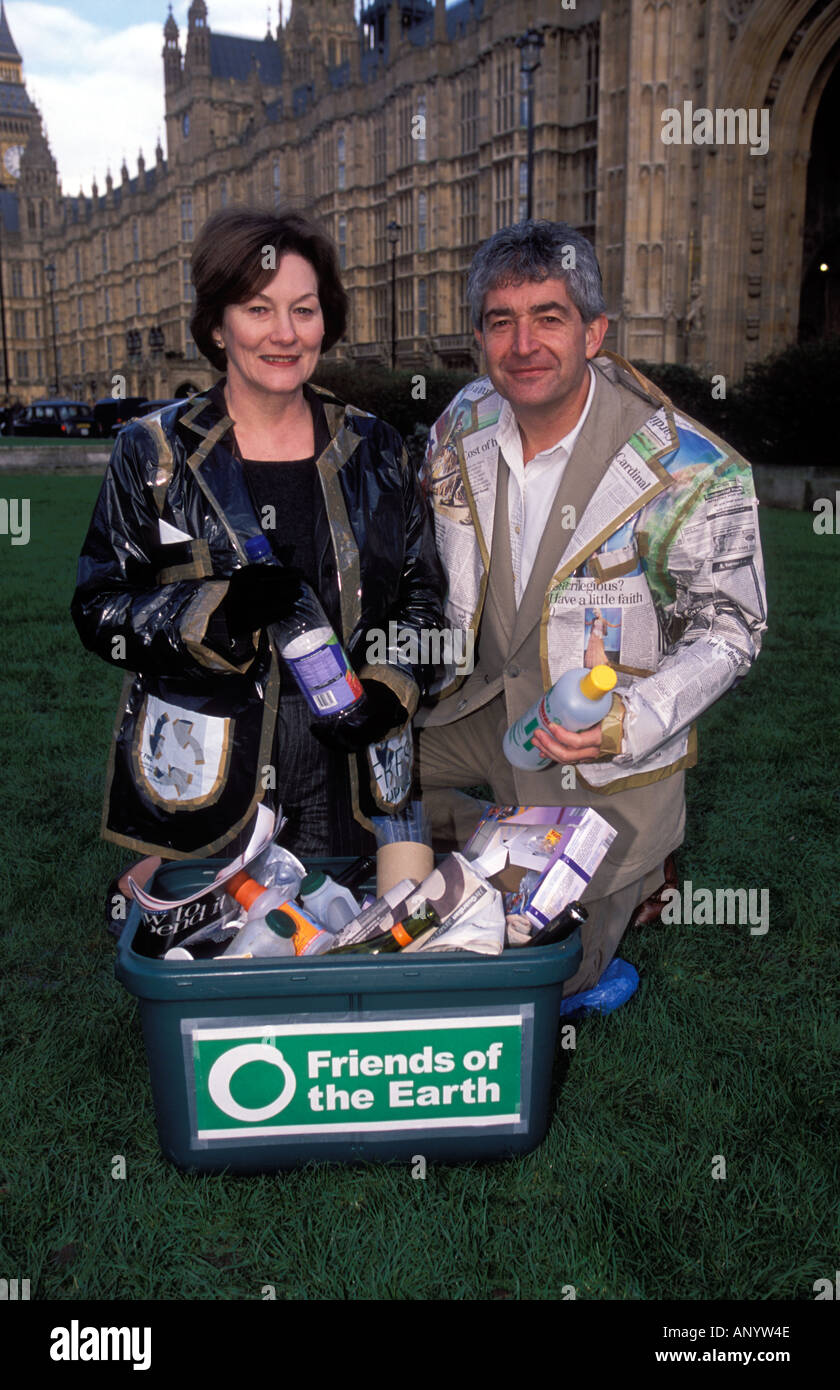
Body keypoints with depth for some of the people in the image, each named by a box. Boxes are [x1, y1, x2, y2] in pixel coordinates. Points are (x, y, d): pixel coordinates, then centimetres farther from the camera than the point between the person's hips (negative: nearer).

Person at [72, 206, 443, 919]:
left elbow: (423, 592, 12)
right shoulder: (154, 452, 0)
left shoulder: (372, 449, 7)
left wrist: (389, 686, -7)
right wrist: (215, 614, -20)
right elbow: (97, 607, -2)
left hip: (347, 760, 2)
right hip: (202, 772, -2)